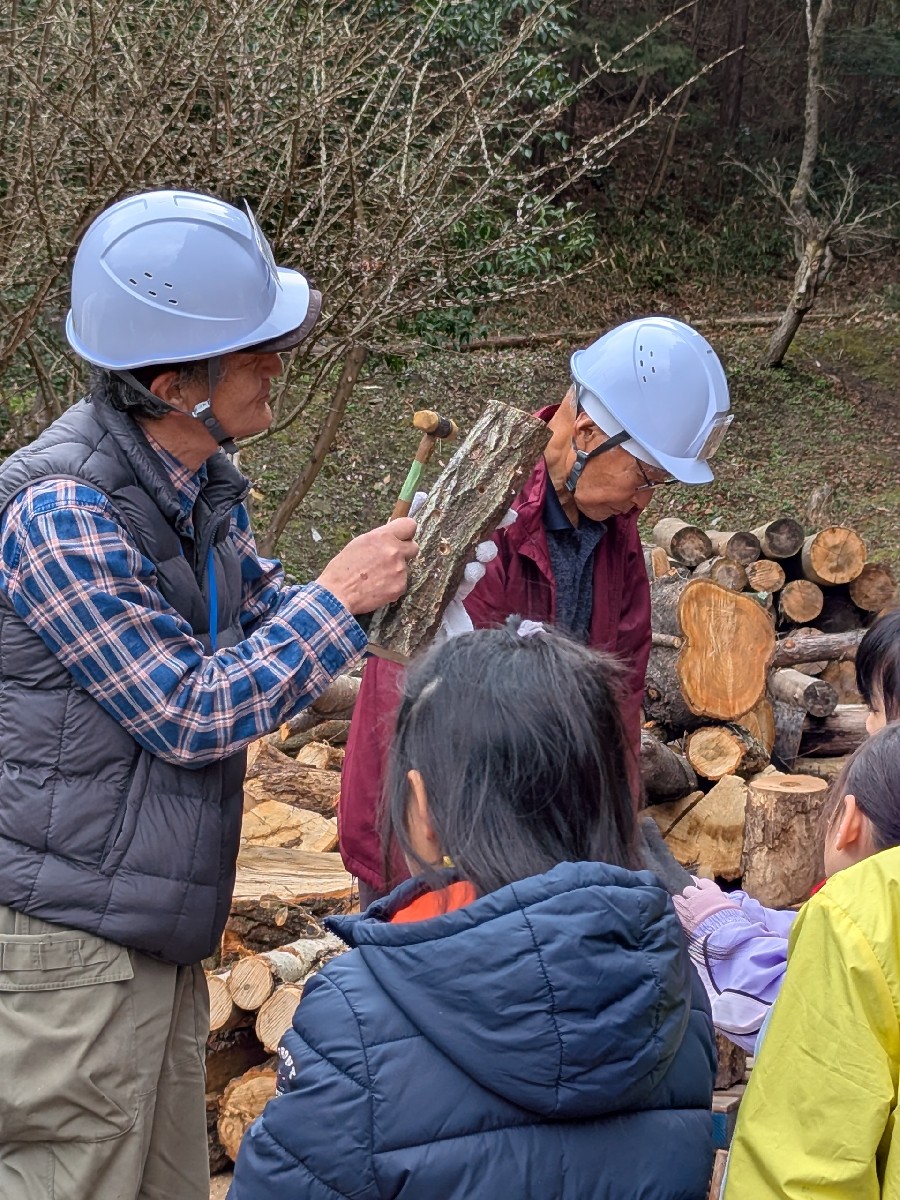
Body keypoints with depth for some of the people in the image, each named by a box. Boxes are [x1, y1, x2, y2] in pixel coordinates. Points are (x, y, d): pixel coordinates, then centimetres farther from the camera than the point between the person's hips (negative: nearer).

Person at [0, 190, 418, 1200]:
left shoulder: (203, 487, 5)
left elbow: (266, 620, 16)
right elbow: (190, 715, -21)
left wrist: (416, 575, 2)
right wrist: (338, 595, -15)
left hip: (160, 933, 9)